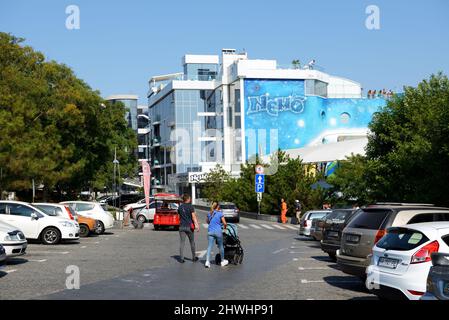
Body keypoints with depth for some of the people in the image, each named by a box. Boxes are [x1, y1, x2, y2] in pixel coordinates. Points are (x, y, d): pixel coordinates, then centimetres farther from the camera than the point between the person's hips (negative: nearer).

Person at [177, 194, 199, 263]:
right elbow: (193, 217, -13)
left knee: (182, 242, 2)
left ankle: (181, 258, -3)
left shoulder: (180, 207, 7)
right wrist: (196, 225, -15)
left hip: (182, 227, 3)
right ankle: (193, 257, 19)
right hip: (189, 226, -3)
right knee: (192, 242, 10)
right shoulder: (190, 207, -7)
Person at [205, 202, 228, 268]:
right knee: (221, 246, 12)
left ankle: (207, 261, -14)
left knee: (209, 246, -1)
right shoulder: (220, 213, -5)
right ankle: (223, 261, 25)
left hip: (210, 231, 3)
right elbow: (224, 223, -6)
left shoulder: (209, 213, 8)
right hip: (218, 231, -3)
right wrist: (225, 227, 15)